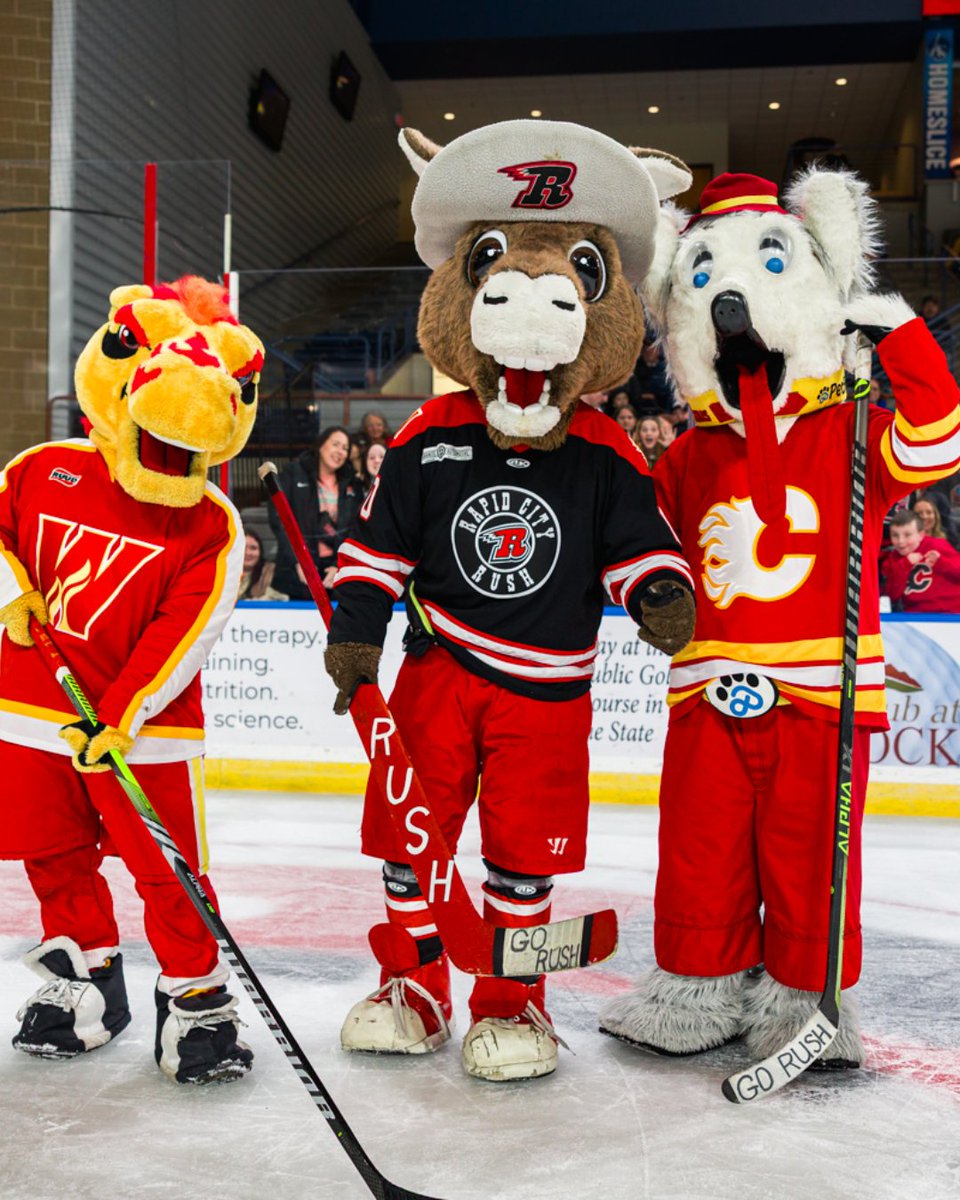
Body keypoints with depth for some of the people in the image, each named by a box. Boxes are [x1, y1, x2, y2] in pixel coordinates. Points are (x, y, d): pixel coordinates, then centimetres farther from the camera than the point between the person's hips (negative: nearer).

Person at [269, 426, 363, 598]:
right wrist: (298, 560, -12)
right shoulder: (294, 473, 3)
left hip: (336, 572, 2)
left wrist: (340, 566, -8)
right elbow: (278, 519, -3)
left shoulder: (352, 485, 11)